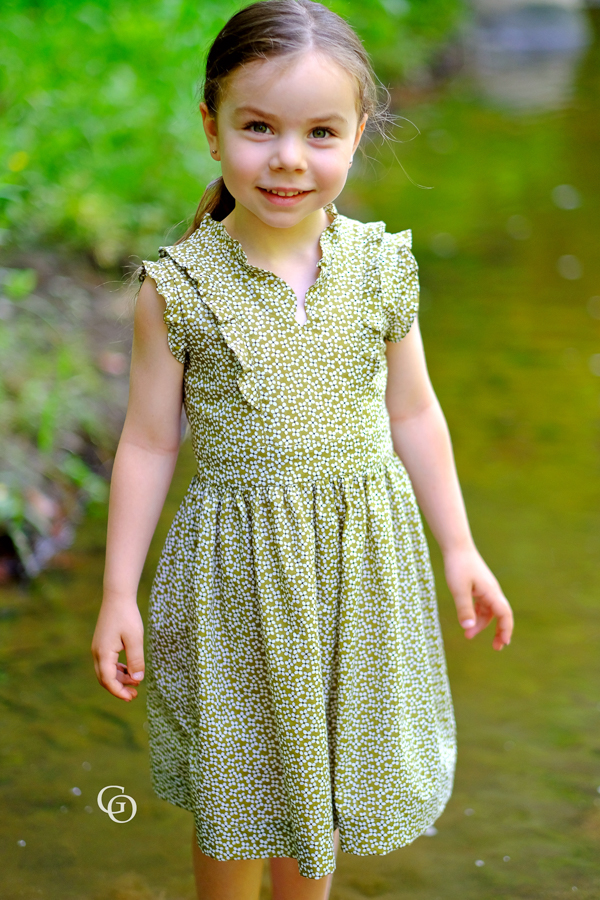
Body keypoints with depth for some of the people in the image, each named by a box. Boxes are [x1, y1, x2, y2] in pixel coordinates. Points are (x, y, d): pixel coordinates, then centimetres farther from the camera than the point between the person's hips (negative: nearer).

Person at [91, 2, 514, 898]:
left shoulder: (381, 268, -6)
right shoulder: (179, 289, -12)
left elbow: (413, 414, 5)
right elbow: (149, 442, -5)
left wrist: (459, 549, 9)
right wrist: (119, 593, -3)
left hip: (364, 556, 2)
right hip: (237, 563, -2)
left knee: (323, 766, 20)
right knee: (238, 782, 14)